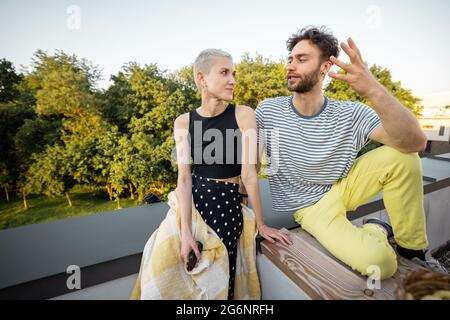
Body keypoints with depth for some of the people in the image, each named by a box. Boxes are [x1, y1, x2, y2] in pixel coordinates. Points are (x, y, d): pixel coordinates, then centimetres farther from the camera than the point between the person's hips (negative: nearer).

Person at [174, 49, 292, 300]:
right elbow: (184, 177, -11)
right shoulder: (184, 122, -5)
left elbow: (249, 173, -14)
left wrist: (261, 224, -8)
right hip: (194, 201, 2)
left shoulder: (244, 115, -13)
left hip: (227, 202, -2)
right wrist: (186, 231, -18)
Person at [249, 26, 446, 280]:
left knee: (401, 156, -21)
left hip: (344, 187, 3)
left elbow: (416, 142, -24)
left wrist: (375, 91, -40)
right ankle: (376, 231, 15)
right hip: (311, 206, -2)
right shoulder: (268, 111, -13)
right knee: (379, 263, -25)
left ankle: (412, 247, 4)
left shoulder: (350, 114, -12)